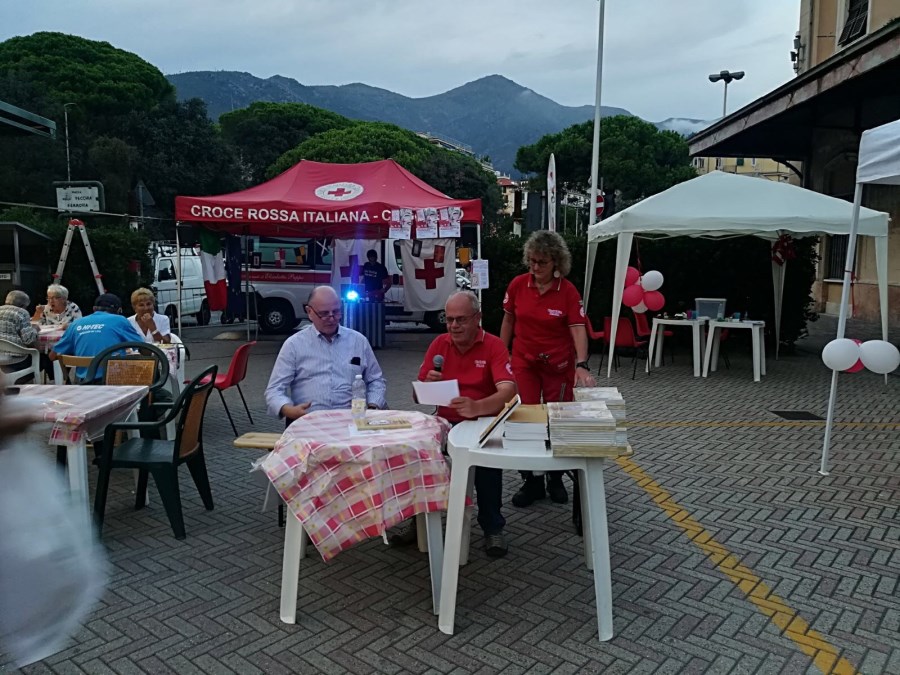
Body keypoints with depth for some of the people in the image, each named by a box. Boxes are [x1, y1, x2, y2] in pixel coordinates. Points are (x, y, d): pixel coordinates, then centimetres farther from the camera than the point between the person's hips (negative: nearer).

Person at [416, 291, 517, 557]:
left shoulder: (494, 346, -8)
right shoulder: (439, 343, 4)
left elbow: (508, 391, -24)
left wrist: (477, 407, -44)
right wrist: (428, 384, -20)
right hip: (445, 422, 4)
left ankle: (493, 527, -11)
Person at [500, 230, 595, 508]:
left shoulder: (568, 291, -14)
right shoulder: (517, 285, -6)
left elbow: (578, 330, -21)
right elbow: (508, 321, 6)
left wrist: (582, 365, -34)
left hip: (559, 366, -1)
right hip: (524, 363, 2)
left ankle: (555, 479, 30)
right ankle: (532, 482, 16)